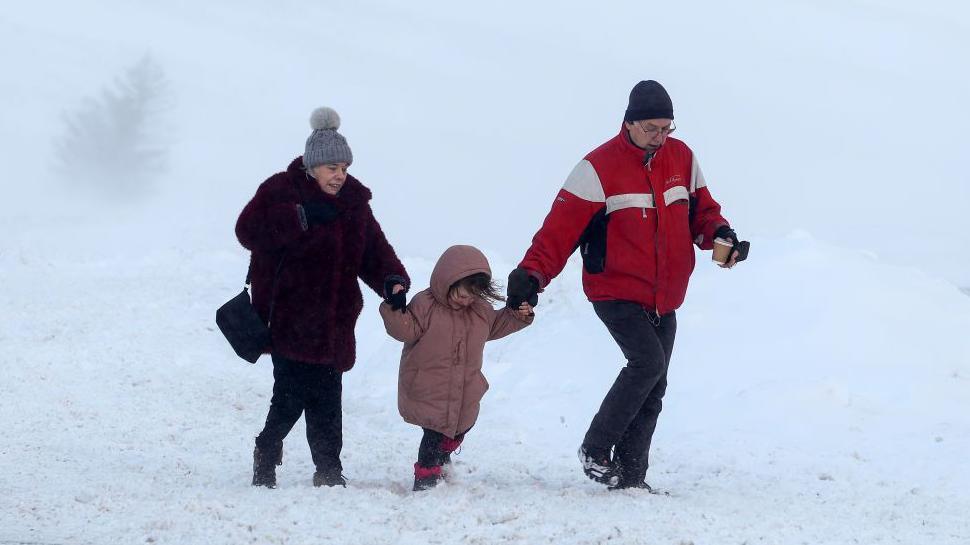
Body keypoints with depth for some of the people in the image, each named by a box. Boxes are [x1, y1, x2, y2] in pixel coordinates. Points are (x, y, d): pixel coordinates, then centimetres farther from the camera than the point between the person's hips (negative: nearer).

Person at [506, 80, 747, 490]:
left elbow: (700, 208, 16)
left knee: (653, 388, 6)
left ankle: (629, 476, 13)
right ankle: (595, 449, -10)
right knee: (648, 361, -24)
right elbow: (562, 226, -15)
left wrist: (718, 233, -6)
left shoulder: (682, 158, 5)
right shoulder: (599, 167, -12)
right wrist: (532, 273, -26)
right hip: (616, 293, -6)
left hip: (663, 300, 6)